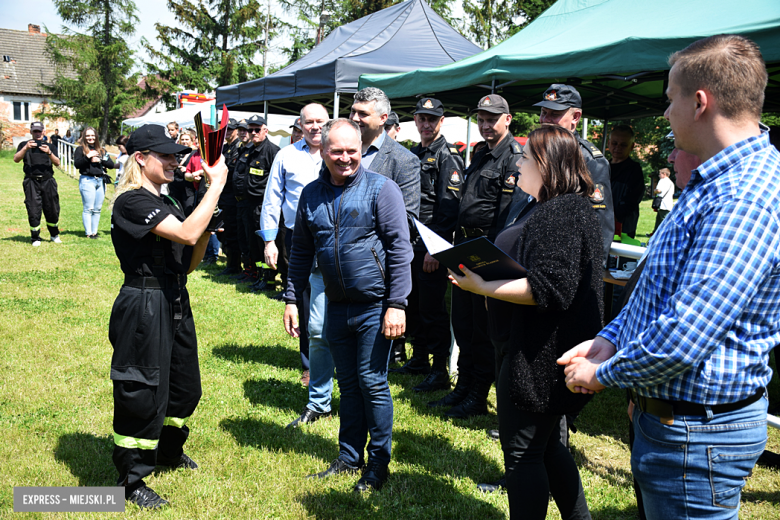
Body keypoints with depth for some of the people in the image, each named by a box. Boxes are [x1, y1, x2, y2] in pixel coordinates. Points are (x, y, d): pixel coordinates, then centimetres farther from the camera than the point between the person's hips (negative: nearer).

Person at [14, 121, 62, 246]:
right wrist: (26, 148, -19)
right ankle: (35, 238, 6)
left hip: (48, 181, 1)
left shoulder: (49, 146, 17)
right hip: (31, 182, -1)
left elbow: (57, 163, 3)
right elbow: (16, 159, -4)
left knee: (52, 210, 2)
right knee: (33, 211, -4)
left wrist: (49, 153, -16)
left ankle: (54, 235, 20)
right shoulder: (24, 145, 13)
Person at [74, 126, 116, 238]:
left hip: (101, 181, 4)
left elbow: (111, 165, 6)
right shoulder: (80, 150, 4)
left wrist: (100, 160, -7)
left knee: (97, 209, 6)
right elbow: (77, 164, -9)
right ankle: (88, 233, -2)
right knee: (88, 208, -6)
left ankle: (94, 232, 12)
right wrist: (88, 156, -17)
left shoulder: (102, 150, 16)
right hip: (87, 181, -4)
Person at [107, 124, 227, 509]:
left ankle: (168, 451, 43)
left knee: (185, 386, 20)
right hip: (144, 307, -9)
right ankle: (131, 480, 16)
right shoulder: (132, 201, -15)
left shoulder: (167, 203, 15)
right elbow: (186, 233, -28)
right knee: (143, 392, 0)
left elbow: (188, 263, 14)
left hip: (175, 304, 9)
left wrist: (207, 230, -2)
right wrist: (216, 184, -23)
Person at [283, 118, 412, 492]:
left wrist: (396, 304, -16)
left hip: (375, 306, -5)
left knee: (372, 384, 2)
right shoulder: (311, 194, 6)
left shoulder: (381, 189, -9)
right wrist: (291, 299, 10)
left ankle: (378, 463, 18)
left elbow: (399, 248, -12)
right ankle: (350, 456, 29)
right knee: (347, 384, 15)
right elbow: (301, 249, 14)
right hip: (336, 305, 5)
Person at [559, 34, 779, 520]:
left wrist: (602, 374, -14)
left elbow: (682, 339, -30)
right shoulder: (715, 181, 11)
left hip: (697, 436, -10)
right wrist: (609, 339, 5)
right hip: (662, 414, 10)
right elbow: (660, 286, 18)